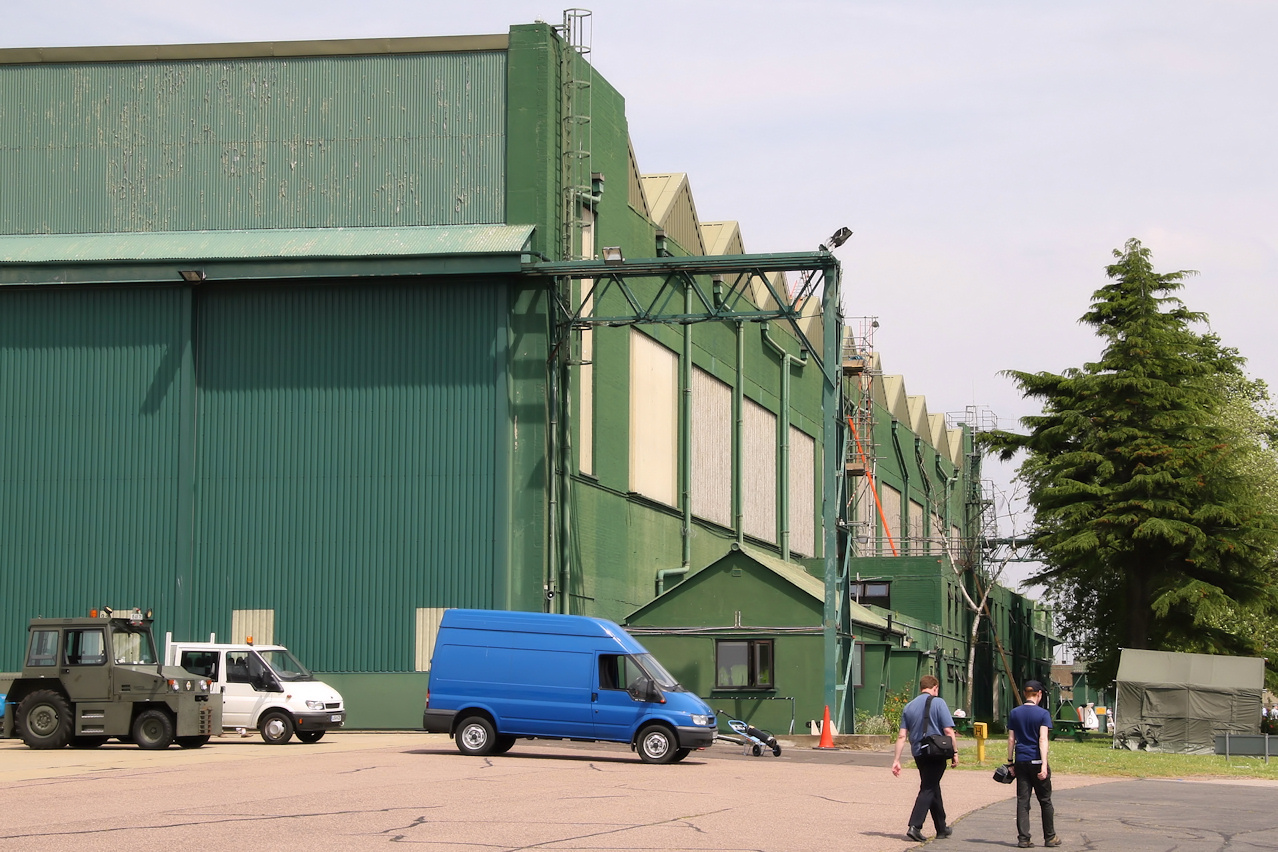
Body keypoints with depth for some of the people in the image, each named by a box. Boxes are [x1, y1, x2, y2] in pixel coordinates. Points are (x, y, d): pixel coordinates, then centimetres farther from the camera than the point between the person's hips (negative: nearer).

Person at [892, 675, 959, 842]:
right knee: (928, 789, -4)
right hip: (936, 753, -5)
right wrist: (955, 752, -6)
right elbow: (948, 731, -12)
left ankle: (942, 828, 28)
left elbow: (902, 736, 5)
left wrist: (896, 760, 4)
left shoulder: (909, 707, 9)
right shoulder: (938, 703, -5)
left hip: (918, 753, 5)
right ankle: (914, 826, -17)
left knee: (933, 789, 18)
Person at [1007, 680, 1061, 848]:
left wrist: (1010, 762, 10)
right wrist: (1044, 765, -18)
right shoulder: (1043, 714, -7)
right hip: (1036, 761, -3)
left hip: (1021, 762, 3)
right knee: (1045, 801, 10)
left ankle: (1023, 839, 0)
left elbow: (1011, 739, 4)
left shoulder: (1014, 713, 4)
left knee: (1022, 801, 4)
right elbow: (1043, 740, -14)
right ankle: (1050, 837, 17)